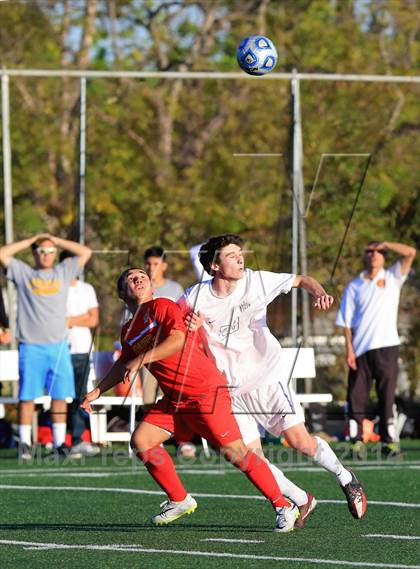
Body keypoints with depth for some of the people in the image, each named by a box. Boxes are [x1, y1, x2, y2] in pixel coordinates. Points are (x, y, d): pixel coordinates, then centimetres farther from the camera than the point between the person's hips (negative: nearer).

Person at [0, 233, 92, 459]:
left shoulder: (63, 272, 14)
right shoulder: (23, 273, 8)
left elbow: (85, 252, 15)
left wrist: (56, 240, 12)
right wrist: (30, 241, 5)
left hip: (58, 346, 2)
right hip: (31, 346, -2)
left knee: (60, 396, 2)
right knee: (27, 396, -3)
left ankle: (60, 443, 8)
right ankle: (25, 444, 0)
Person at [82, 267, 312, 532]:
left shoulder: (161, 307, -8)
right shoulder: (128, 331, 15)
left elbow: (177, 339, -23)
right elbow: (123, 365, 32)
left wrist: (140, 360, -22)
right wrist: (98, 391, 28)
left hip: (206, 391, -8)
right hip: (174, 400, 8)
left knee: (235, 451, -11)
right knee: (141, 441, -2)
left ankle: (284, 507, -4)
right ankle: (179, 500, 11)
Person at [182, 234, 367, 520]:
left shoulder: (256, 281, -9)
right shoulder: (195, 298, -11)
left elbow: (302, 280, 2)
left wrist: (319, 293, -20)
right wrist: (187, 326, -23)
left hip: (268, 376, -1)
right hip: (231, 387, 1)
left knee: (300, 441, -8)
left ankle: (345, 478, 19)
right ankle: (300, 500, 16)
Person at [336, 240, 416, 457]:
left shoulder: (392, 278, 10)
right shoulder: (354, 287, 10)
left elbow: (410, 253, -2)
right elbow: (346, 321, 6)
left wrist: (384, 244, 2)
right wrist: (349, 349, -4)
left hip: (386, 348, 0)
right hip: (360, 349, 0)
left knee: (387, 396, -2)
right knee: (356, 397, -3)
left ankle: (389, 440, 1)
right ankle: (357, 441, 0)